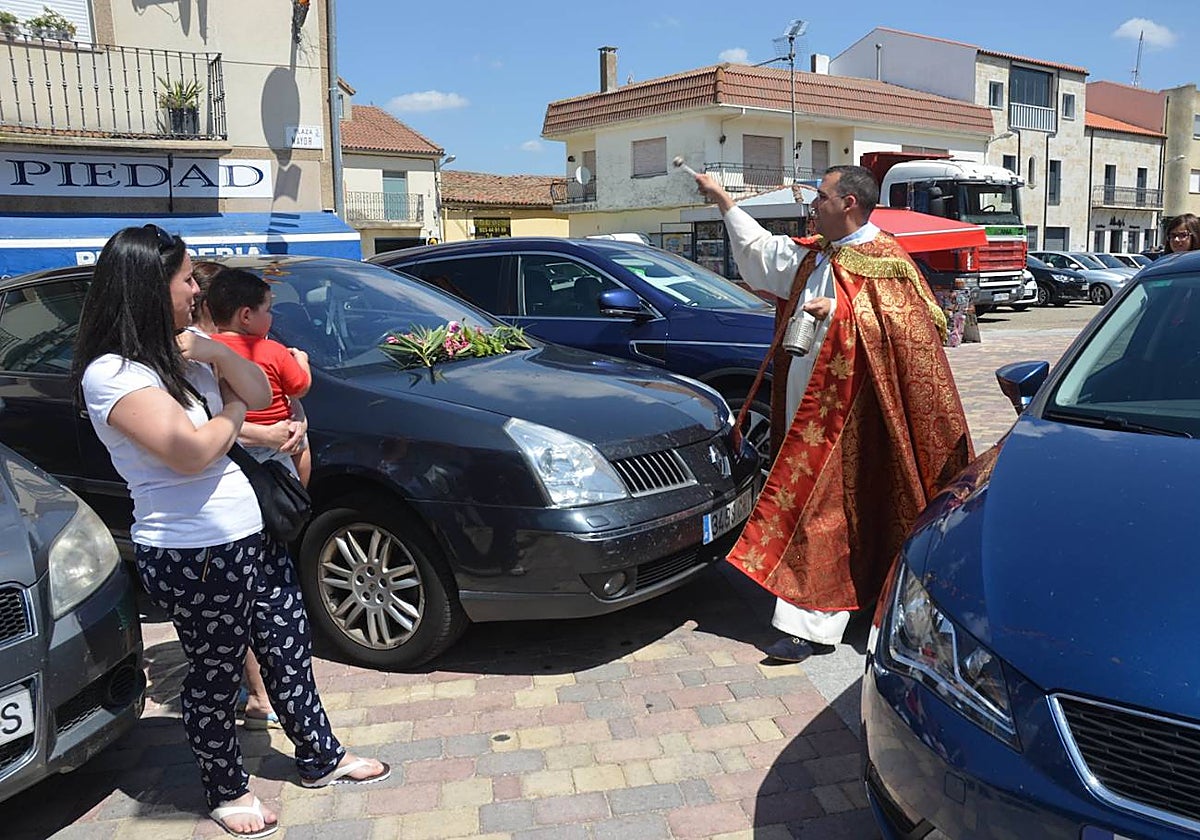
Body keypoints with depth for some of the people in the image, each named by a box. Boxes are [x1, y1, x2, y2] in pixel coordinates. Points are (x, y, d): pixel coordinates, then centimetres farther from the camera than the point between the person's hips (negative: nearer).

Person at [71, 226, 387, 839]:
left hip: (251, 536, 9)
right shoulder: (111, 374, -18)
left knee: (289, 650, 18)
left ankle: (320, 758, 37)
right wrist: (233, 412, -7)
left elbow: (259, 394, 9)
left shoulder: (178, 354, 9)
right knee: (216, 676, 10)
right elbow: (192, 452, -26)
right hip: (193, 556, -9)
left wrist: (212, 352, -8)